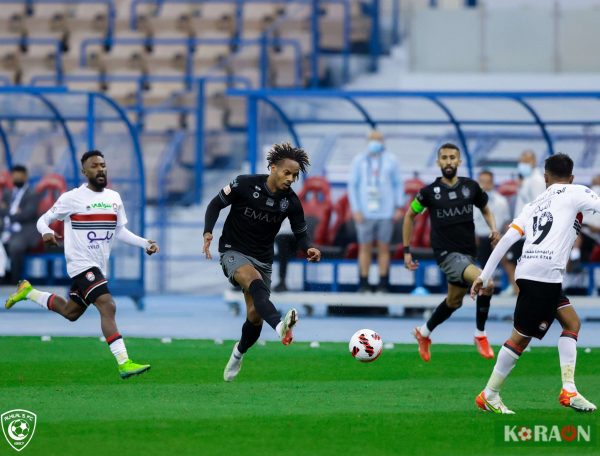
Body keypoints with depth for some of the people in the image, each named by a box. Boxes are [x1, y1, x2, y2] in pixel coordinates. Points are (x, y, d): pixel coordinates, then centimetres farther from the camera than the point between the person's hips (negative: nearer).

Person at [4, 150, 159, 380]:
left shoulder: (114, 198, 9)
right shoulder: (72, 198, -8)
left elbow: (121, 231, 17)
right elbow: (43, 220, -1)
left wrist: (145, 243, 3)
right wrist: (46, 233, -24)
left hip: (99, 266, 8)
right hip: (81, 264, -8)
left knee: (70, 313, 22)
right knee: (108, 307, -23)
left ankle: (28, 292, 42)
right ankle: (124, 363, -28)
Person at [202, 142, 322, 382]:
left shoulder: (291, 201, -5)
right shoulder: (245, 184, -14)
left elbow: (300, 233, 4)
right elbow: (216, 204, -3)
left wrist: (309, 248, -19)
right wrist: (208, 232, -19)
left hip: (263, 259, 5)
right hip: (234, 252, -5)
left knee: (255, 316, 3)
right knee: (255, 282, -36)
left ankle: (238, 354, 35)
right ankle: (281, 327, -62)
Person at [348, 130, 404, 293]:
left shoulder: (390, 160, 3)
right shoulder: (359, 160, 2)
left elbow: (398, 184, 9)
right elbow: (352, 186, 4)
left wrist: (399, 207, 1)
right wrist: (355, 210, -4)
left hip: (386, 212, 0)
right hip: (365, 213, 0)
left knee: (384, 248, 3)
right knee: (365, 248, 2)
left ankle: (383, 285, 8)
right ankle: (363, 285, 8)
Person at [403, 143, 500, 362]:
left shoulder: (471, 187, 2)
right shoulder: (430, 191, -6)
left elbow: (485, 210, 18)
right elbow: (410, 215, 8)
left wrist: (493, 228, -3)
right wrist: (407, 251, 6)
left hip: (468, 253, 5)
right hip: (446, 253, -5)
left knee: (453, 302, 20)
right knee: (486, 284, -26)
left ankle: (424, 333, 45)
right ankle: (480, 335, -9)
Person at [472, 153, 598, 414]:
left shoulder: (534, 205, 24)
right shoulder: (574, 193, 8)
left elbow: (507, 239, 16)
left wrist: (484, 276, 15)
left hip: (528, 271, 8)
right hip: (545, 273, -8)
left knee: (572, 323, 15)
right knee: (522, 336, -3)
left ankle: (568, 390, 7)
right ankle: (489, 396, 1)